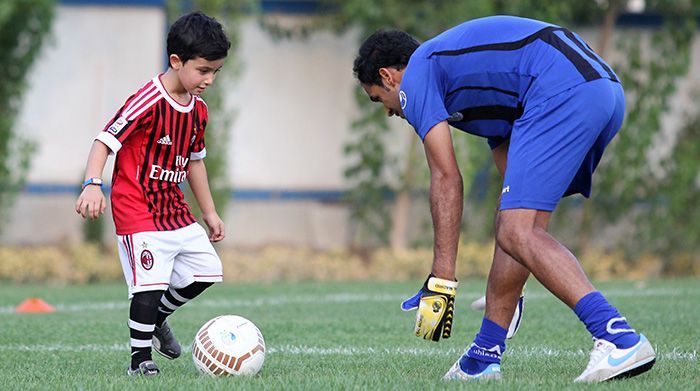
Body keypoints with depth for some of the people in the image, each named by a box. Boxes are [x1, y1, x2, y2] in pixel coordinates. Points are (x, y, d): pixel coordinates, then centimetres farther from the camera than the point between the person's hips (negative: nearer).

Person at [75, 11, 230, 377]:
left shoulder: (198, 110, 7)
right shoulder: (148, 102, -19)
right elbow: (105, 141, -24)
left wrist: (209, 212, 25)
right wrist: (92, 185, -39)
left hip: (175, 210, 8)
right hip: (137, 210, -8)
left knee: (206, 271, 12)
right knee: (150, 284, -16)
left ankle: (157, 318, 34)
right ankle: (140, 359, -1)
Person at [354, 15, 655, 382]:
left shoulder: (416, 75, 9)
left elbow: (446, 179, -1)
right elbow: (514, 174, 37)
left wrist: (441, 279, 0)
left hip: (561, 91, -10)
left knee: (516, 231, -14)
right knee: (515, 224, 18)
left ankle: (620, 338, -28)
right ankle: (484, 357, 21)